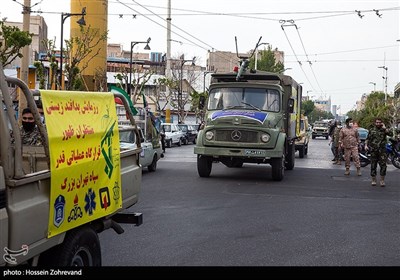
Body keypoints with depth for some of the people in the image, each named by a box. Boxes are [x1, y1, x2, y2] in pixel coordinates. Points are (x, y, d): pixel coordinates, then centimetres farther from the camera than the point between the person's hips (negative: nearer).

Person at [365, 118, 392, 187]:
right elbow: (367, 139, 14)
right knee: (373, 165, 5)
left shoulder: (384, 130, 6)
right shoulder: (371, 130, 10)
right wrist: (366, 145, 0)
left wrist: (384, 128, -11)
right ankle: (373, 180, 15)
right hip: (373, 150, 1)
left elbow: (390, 134, -12)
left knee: (383, 165, -7)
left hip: (382, 150, -1)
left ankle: (382, 180, 1)